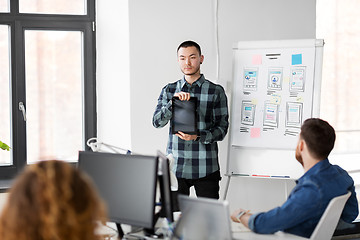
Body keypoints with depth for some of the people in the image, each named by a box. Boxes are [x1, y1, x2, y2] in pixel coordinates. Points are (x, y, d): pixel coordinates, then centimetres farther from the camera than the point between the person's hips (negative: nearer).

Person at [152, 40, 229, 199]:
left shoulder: (216, 91, 3)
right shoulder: (169, 90, 11)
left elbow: (222, 128, 0)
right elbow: (157, 122, 0)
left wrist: (198, 137, -17)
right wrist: (174, 102, -16)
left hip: (206, 168, -2)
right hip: (175, 167, 2)